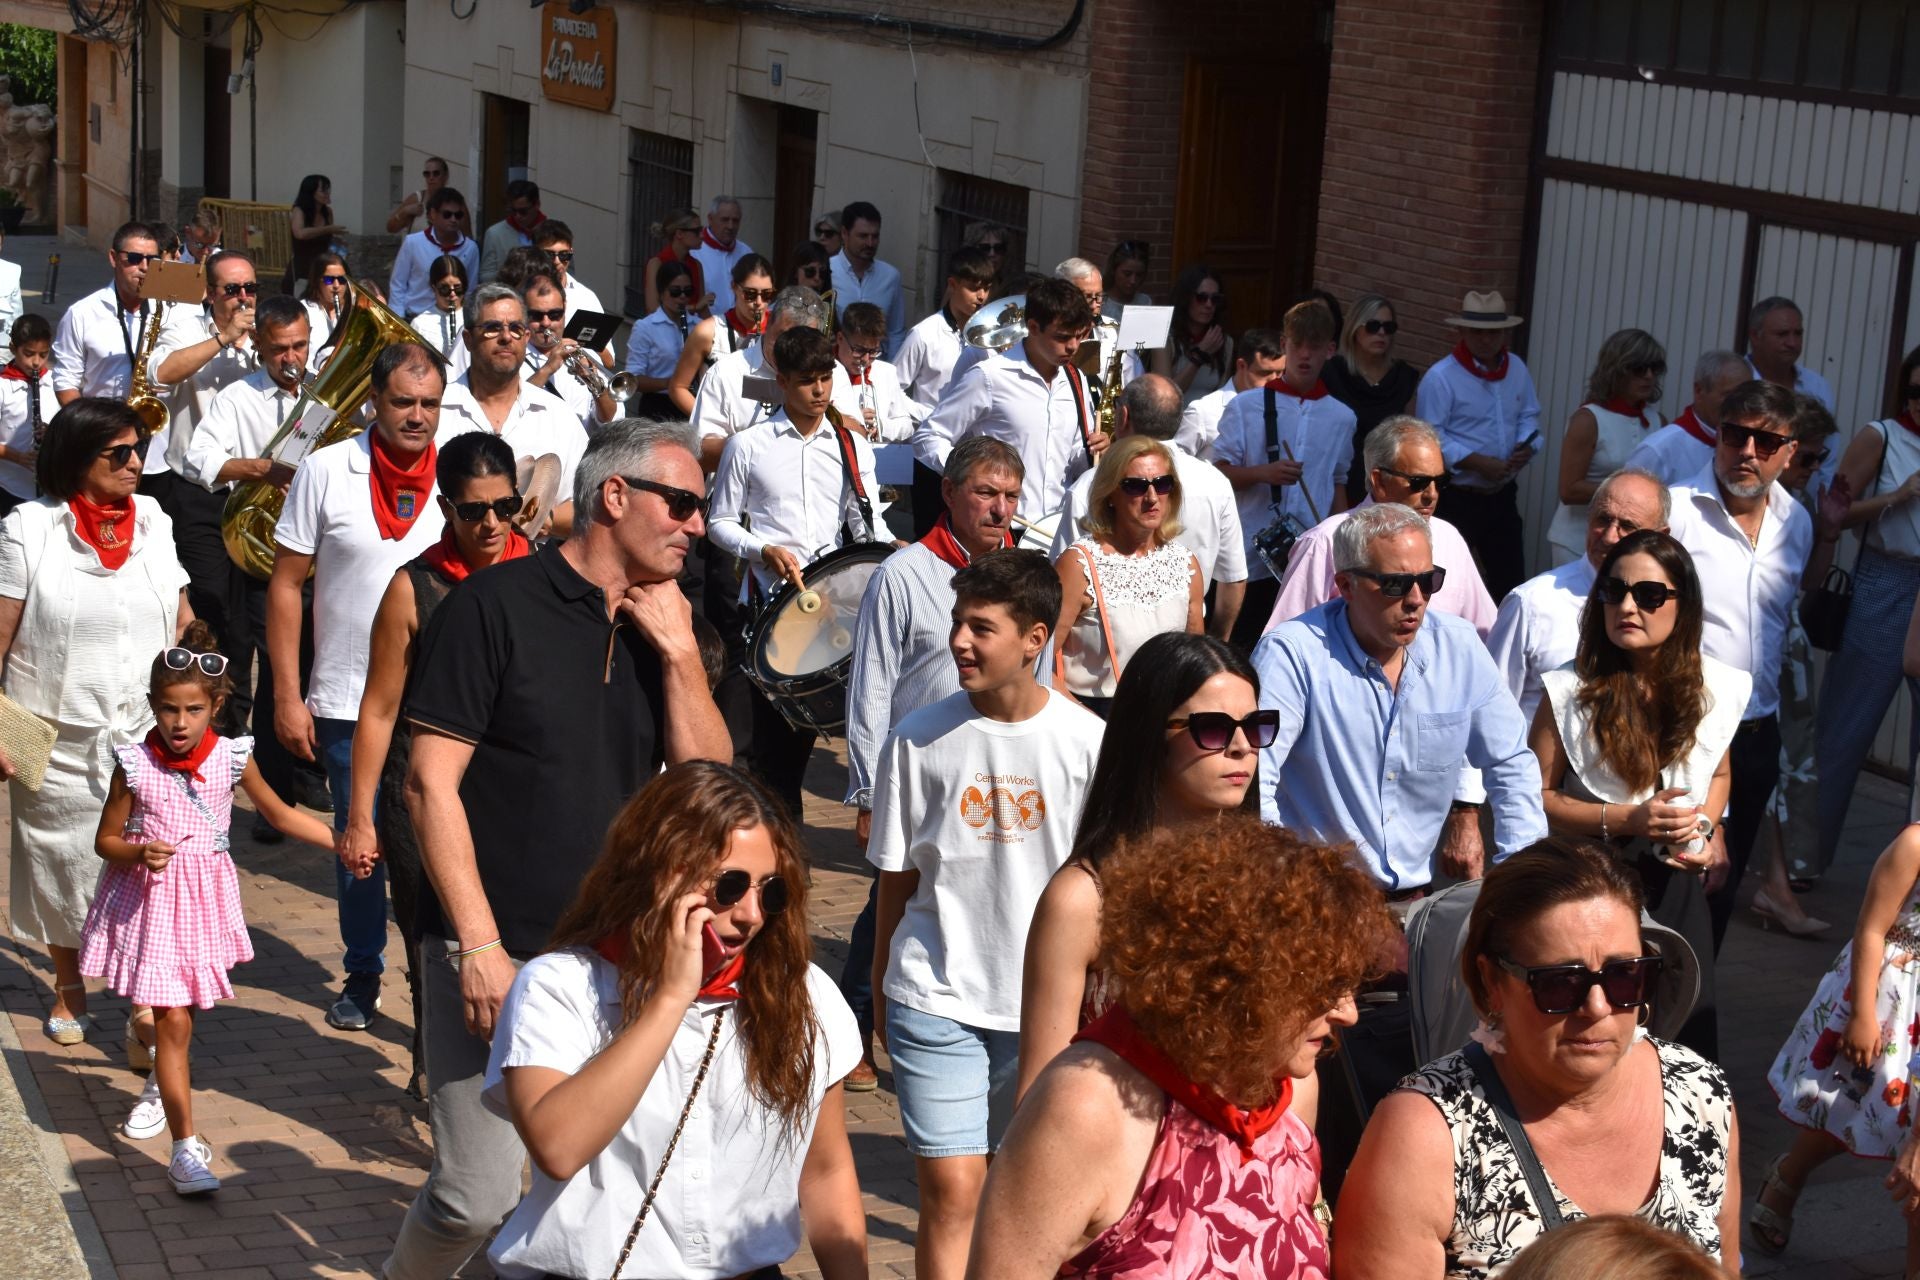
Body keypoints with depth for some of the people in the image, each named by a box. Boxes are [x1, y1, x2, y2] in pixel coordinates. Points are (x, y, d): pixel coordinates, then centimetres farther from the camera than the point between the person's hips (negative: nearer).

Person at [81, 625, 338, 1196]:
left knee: (178, 1017, 16)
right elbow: (106, 840, -2)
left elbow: (280, 814, 10)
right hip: (149, 903, -3)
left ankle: (161, 1086, 48)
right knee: (173, 1022, -8)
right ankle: (186, 1149, -7)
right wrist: (140, 853, -23)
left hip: (204, 899, 3)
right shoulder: (135, 764, -11)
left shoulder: (232, 758, -5)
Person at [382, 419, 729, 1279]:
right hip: (495, 956, -5)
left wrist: (680, 653, -8)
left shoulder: (659, 626, 10)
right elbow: (431, 784, -11)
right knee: (480, 1194, -5)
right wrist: (480, 946, -15)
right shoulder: (496, 606, -8)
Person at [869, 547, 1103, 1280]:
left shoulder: (1086, 742, -5)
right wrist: (881, 991, 9)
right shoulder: (919, 740, -3)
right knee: (951, 1189, -6)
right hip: (935, 1000, 0)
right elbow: (896, 879, 5)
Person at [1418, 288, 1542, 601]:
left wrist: (1526, 446, -9)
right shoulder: (1441, 377, -13)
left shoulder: (1516, 369, 6)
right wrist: (1479, 463, -24)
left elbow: (1528, 416, 14)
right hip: (1455, 499, -6)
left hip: (1502, 495, 6)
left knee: (1511, 580, 10)